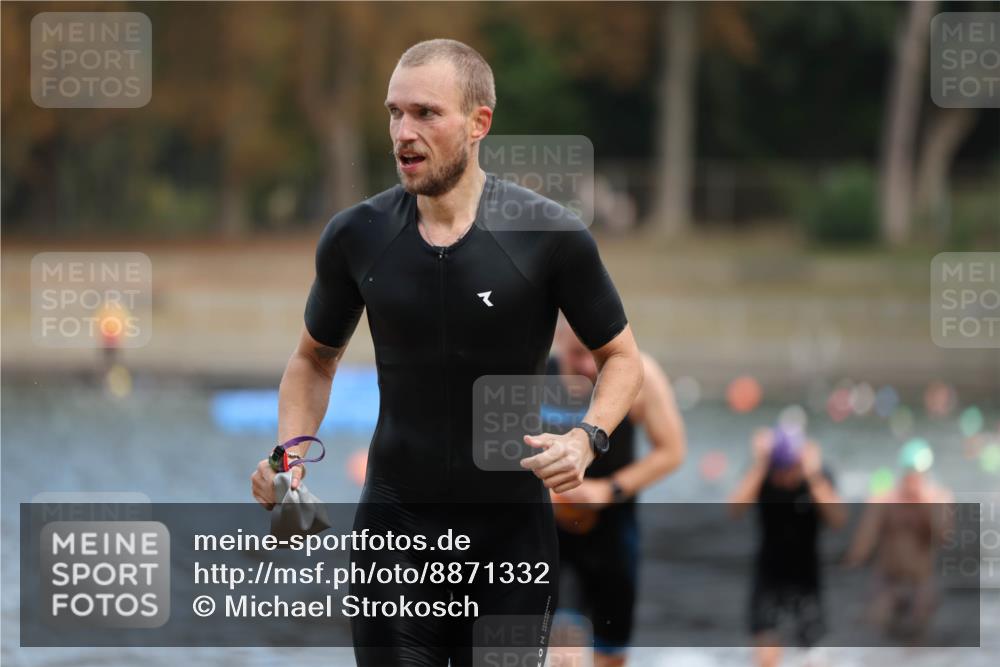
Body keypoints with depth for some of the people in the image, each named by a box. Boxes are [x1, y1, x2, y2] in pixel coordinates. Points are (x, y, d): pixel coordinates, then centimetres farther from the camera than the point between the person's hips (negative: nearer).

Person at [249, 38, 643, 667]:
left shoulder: (550, 233, -10)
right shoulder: (356, 236, -2)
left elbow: (621, 356, 2)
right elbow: (315, 358, 15)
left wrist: (586, 438, -17)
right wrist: (293, 447, -3)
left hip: (512, 531, -2)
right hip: (395, 530, 2)